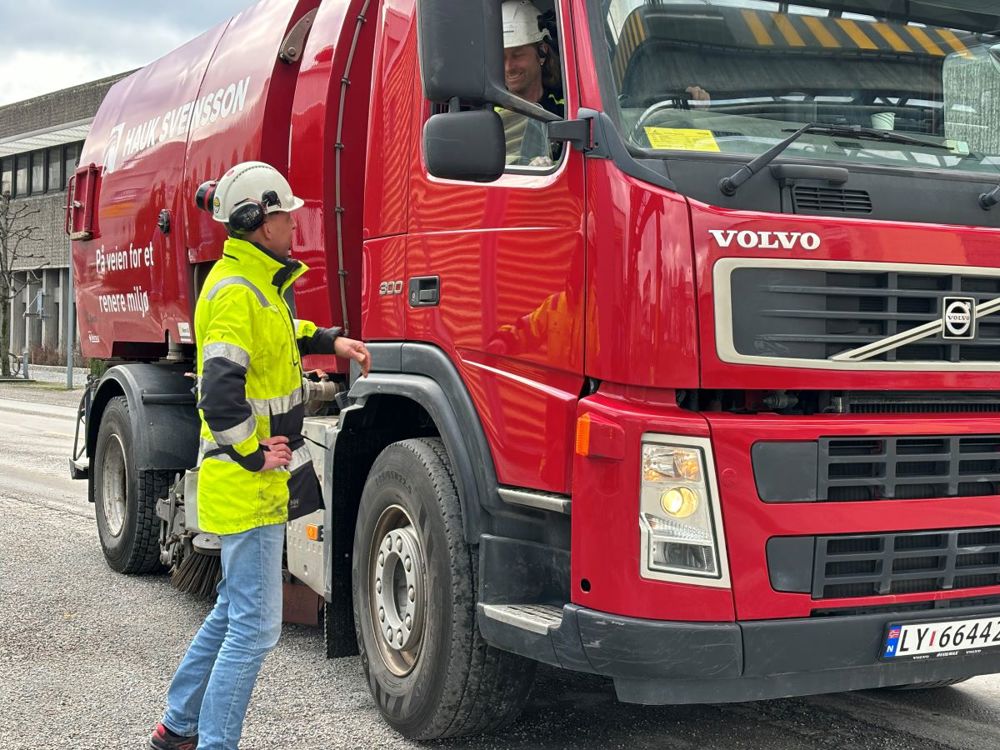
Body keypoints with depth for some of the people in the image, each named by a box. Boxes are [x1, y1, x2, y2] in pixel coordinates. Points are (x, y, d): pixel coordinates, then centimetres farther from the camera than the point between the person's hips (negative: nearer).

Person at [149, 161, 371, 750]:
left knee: (233, 611, 20)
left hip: (262, 483, 10)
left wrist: (331, 341, 22)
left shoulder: (260, 280, 12)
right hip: (248, 486, -10)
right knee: (256, 627, -5)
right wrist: (255, 454, -18)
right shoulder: (235, 292, -19)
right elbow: (220, 395, -28)